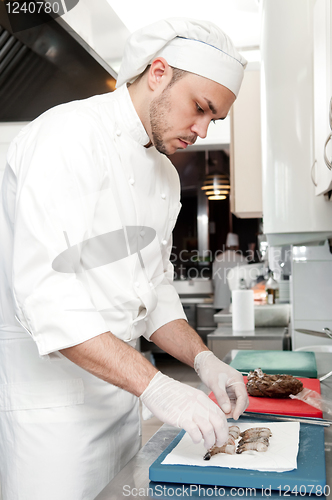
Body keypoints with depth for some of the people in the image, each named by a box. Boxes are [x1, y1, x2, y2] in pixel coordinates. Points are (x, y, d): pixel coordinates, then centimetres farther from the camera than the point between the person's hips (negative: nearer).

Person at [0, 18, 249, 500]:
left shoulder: (165, 175, 10)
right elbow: (44, 291, -28)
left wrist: (203, 359, -1)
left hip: (119, 385, 8)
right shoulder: (68, 135, -18)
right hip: (45, 385, -8)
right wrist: (156, 386, -30)